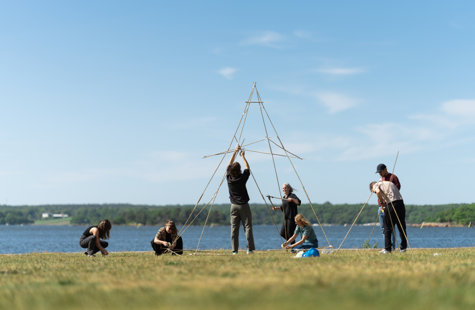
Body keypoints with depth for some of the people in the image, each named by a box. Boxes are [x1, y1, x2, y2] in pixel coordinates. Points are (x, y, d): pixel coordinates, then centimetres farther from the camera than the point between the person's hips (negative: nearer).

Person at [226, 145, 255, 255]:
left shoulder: (229, 177, -1)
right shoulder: (242, 178, -10)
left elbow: (230, 164, 13)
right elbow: (247, 168, 8)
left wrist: (235, 152, 18)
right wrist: (243, 156, 17)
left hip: (234, 206, 3)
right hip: (243, 206, -3)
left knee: (234, 228, 3)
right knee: (248, 227, -1)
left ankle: (235, 250, 0)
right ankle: (249, 249, -5)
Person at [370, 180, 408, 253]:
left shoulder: (376, 185, 10)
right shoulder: (390, 183, 30)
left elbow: (378, 191, -13)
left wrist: (382, 201, 0)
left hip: (391, 204, -6)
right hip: (400, 202, 6)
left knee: (388, 228, 4)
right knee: (402, 227, 13)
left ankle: (387, 248, 5)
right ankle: (403, 248, 16)